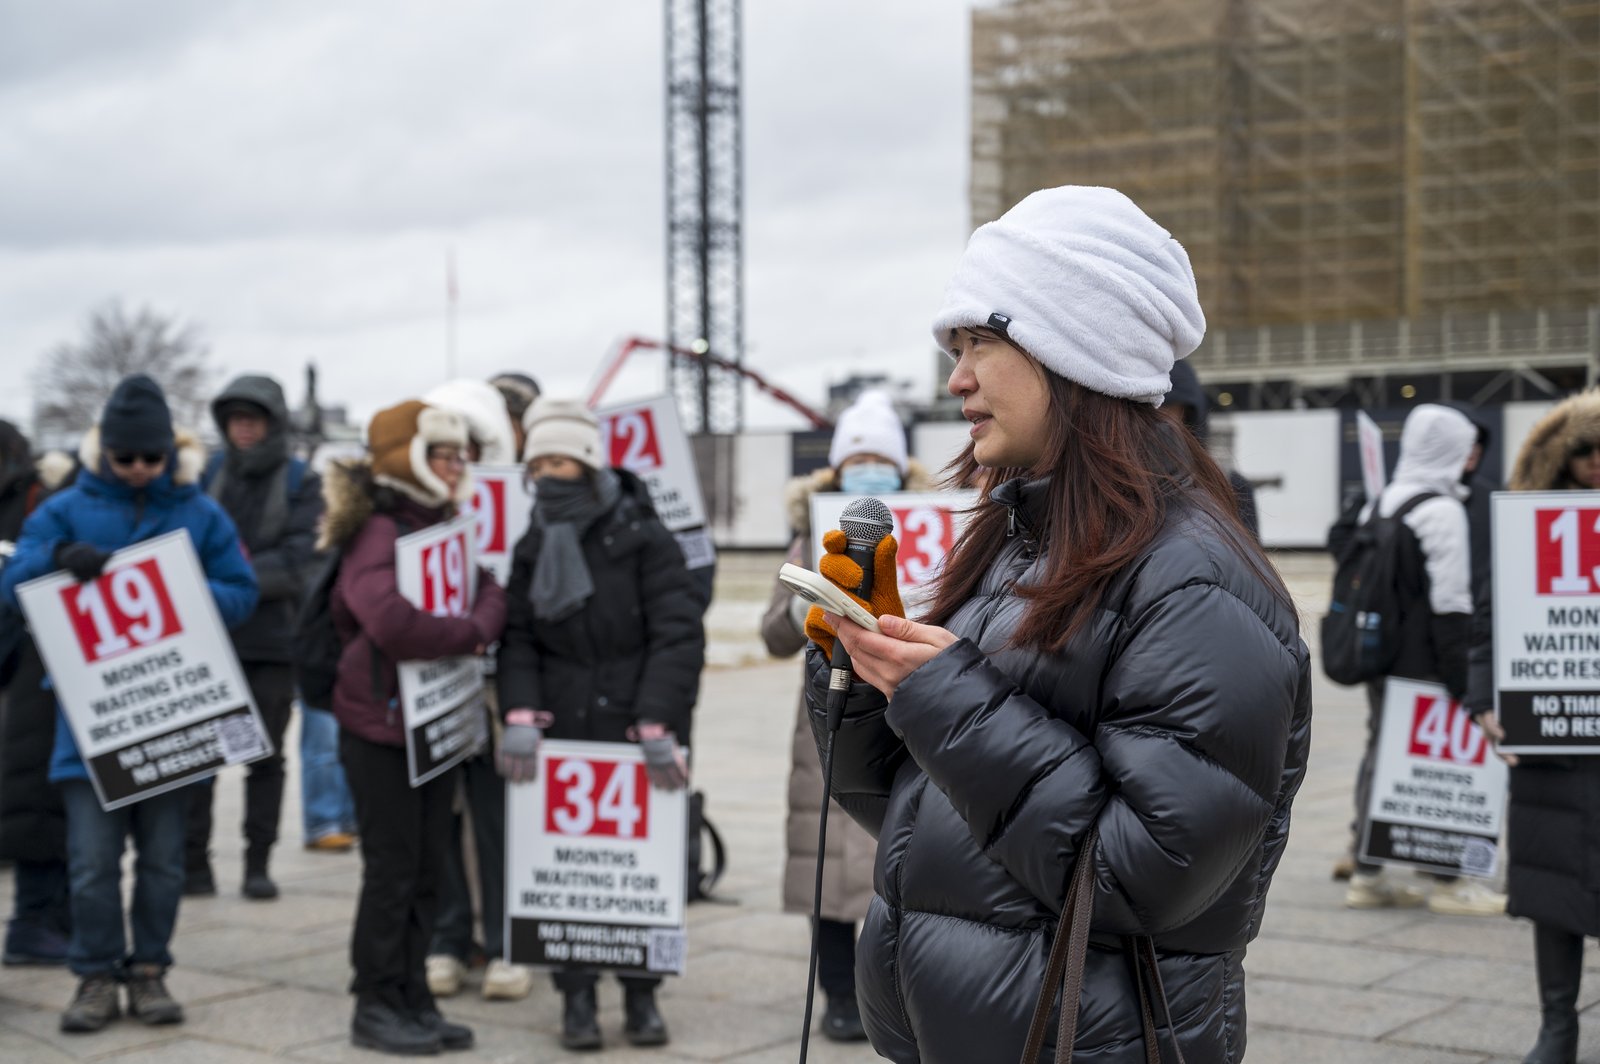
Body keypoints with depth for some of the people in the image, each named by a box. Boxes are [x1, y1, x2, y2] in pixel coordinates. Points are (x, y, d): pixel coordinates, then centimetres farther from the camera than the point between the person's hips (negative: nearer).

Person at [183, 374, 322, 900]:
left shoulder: (300, 481, 1)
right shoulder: (209, 473, 8)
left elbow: (296, 561, -8)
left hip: (271, 639, -1)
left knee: (266, 755, 5)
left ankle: (258, 865, 13)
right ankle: (193, 862, 8)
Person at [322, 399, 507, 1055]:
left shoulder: (448, 529, 14)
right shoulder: (377, 533, -16)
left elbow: (489, 594, 9)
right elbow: (391, 623, -31)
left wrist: (484, 625, -14)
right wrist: (465, 635, -17)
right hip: (381, 726, -8)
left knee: (427, 869, 12)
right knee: (392, 869, -1)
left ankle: (412, 1000, 21)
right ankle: (376, 1006, 10)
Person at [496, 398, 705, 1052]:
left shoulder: (643, 538, -6)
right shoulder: (532, 550, 9)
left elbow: (678, 635, -12)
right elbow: (518, 642, 6)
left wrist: (658, 727, -20)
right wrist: (521, 717, -11)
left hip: (636, 737, -3)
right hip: (563, 737, 3)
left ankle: (642, 994, 17)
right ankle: (577, 996, 13)